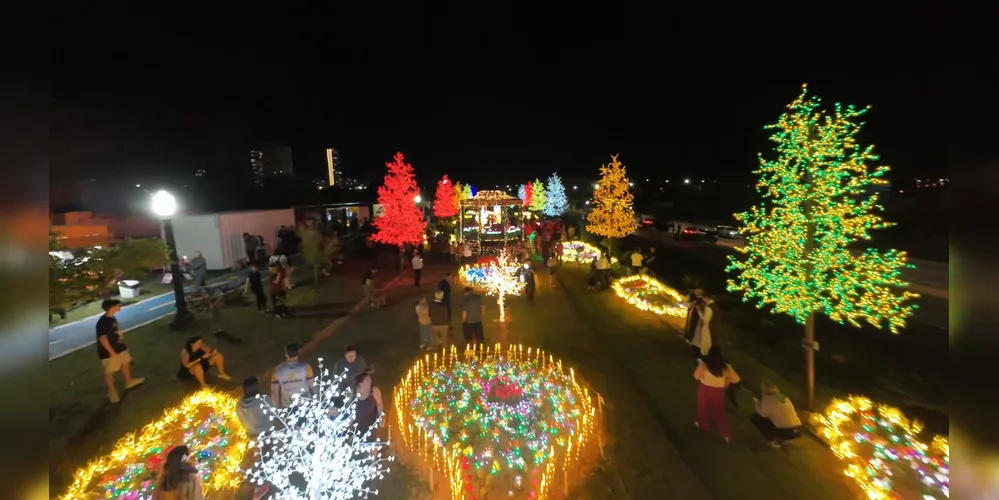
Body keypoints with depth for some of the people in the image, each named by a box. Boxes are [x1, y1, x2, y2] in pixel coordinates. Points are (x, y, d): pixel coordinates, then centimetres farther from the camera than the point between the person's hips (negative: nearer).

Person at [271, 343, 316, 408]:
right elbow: (312, 386, -14)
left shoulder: (277, 370, -14)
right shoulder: (305, 367, -21)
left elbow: (274, 392, -6)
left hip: (288, 407, 2)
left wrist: (279, 408, 9)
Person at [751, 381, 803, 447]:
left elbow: (763, 414, -6)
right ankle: (784, 439, 21)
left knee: (755, 418, 4)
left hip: (785, 432, -7)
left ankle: (772, 440, 3)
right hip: (797, 431, 7)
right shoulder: (784, 397, 15)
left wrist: (757, 403, 11)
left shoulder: (767, 399, -7)